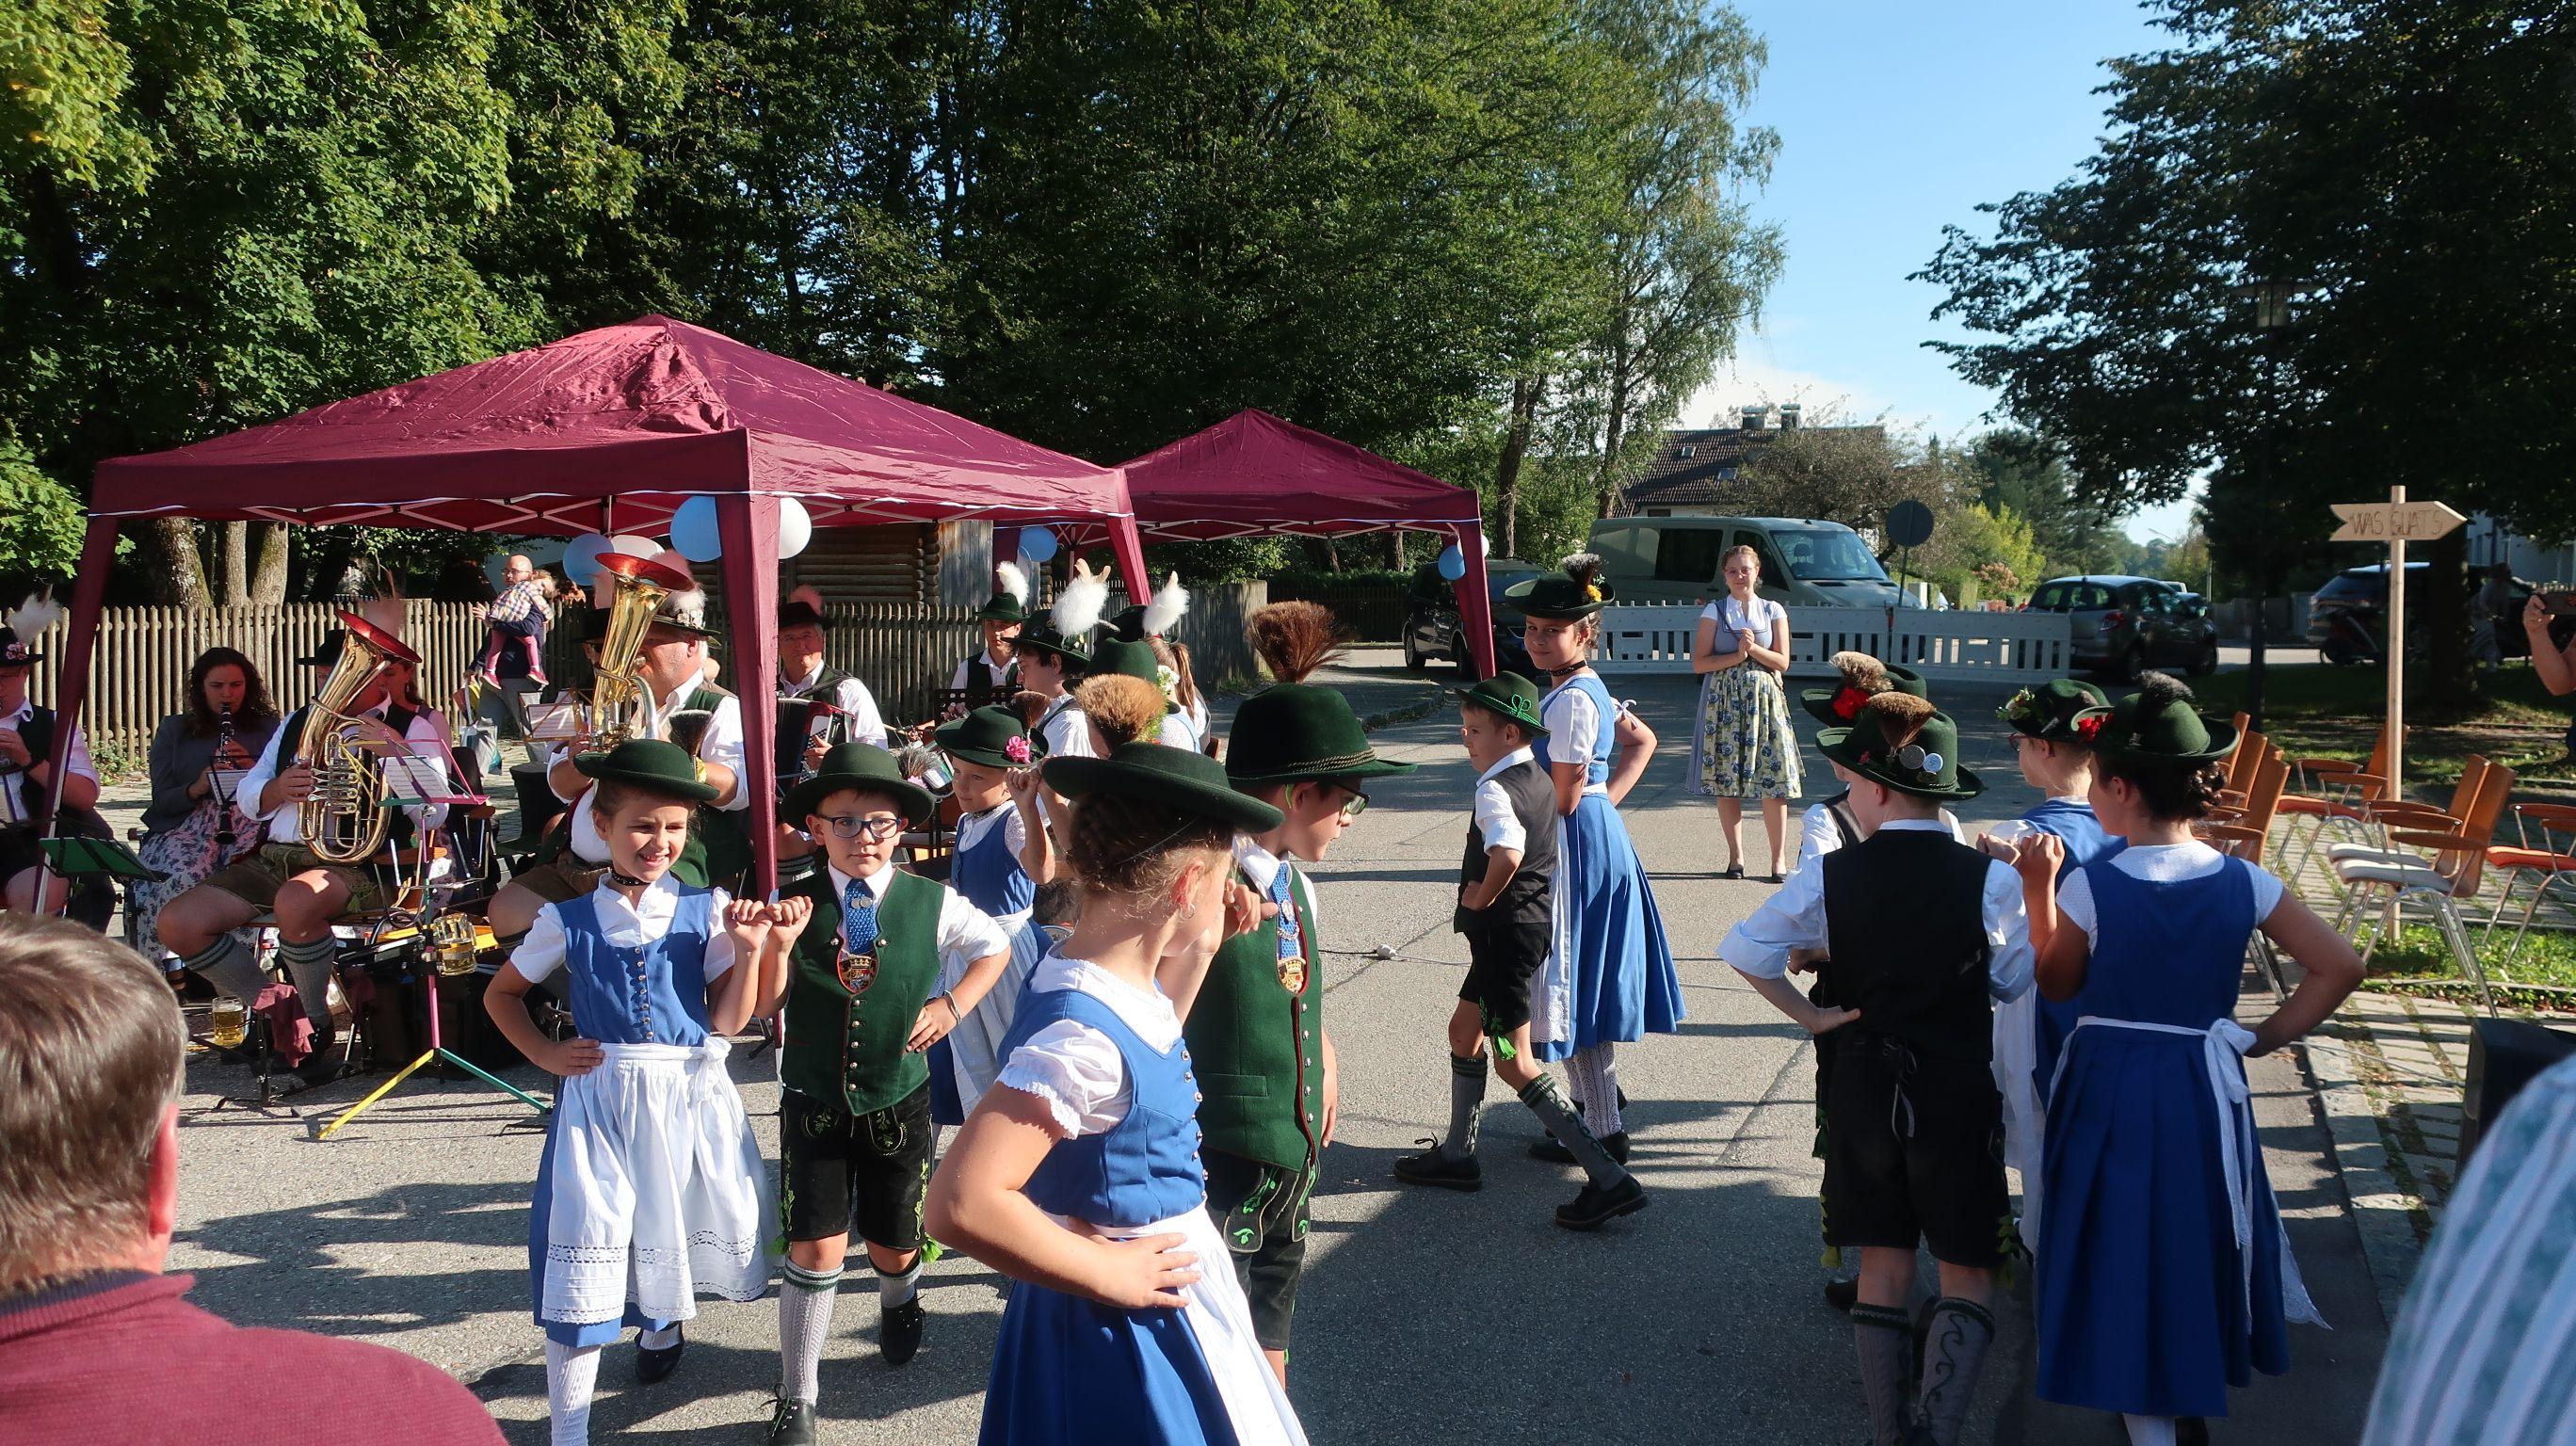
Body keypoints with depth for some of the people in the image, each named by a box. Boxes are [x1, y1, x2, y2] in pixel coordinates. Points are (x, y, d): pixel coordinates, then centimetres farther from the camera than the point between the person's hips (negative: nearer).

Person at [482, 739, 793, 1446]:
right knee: (580, 1275, -3)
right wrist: (546, 1055, 1)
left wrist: (750, 950, -16)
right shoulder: (567, 922, 0)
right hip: (597, 1101, -1)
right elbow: (501, 995, 15)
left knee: (674, 1238, 16)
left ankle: (660, 1324, 53)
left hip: (690, 1098, 1)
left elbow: (726, 1021, -4)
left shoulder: (707, 911, -1)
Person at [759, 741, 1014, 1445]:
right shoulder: (796, 904, -8)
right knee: (817, 1247, -5)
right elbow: (765, 1005, -7)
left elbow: (996, 946, 11)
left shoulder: (931, 902, -7)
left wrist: (954, 1004, -1)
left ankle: (899, 1302, 53)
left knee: (893, 1246, 14)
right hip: (815, 1100, -1)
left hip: (899, 1102, 1)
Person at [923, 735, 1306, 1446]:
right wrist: (1106, 1274, -23)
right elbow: (961, 1205, -35)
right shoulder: (1081, 1032, -30)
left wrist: (1196, 951, 8)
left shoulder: (1117, 984, -3)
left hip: (1171, 1299, 9)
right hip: (1128, 1329, -9)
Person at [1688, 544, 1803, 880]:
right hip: (1724, 701, 0)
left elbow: (1782, 662, 2)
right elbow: (1699, 663, -2)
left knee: (1775, 785, -5)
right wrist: (1736, 655, -13)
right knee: (1726, 782, 0)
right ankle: (1735, 856, 12)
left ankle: (1778, 859, 1)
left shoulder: (1773, 611, 8)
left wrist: (1753, 648, -12)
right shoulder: (1714, 611, 5)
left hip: (1765, 701, 0)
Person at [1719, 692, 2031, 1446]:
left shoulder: (1827, 878, -9)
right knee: (1967, 1272, 10)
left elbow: (1743, 951, -5)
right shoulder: (1992, 880, -13)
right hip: (1959, 1087, -1)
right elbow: (2018, 984, -4)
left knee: (1884, 1266, 15)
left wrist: (1808, 1014, 5)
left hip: (1864, 1086, 2)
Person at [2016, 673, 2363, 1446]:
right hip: (2206, 1087, 3)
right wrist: (2263, 1037, 2)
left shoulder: (2090, 887, -16)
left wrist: (2039, 888, -3)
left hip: (2111, 1090, -3)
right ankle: (2198, 1382, 41)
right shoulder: (2243, 882, -7)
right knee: (2198, 1240, 23)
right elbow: (2340, 967, -5)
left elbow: (2058, 985, -1)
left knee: (2126, 1249, 8)